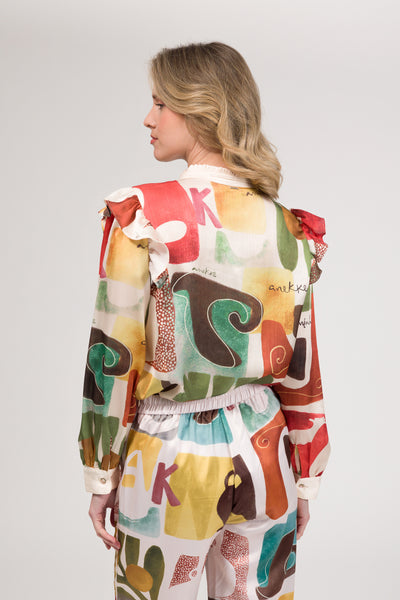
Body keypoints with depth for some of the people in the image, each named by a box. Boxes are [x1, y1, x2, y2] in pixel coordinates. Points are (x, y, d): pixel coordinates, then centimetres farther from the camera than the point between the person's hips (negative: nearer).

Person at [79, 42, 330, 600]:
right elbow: (301, 371, 2)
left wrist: (101, 477, -2)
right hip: (263, 461, 4)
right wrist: (306, 481, 12)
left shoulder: (140, 216, -14)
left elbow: (114, 355, -12)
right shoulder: (290, 229, -2)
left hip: (170, 460, -3)